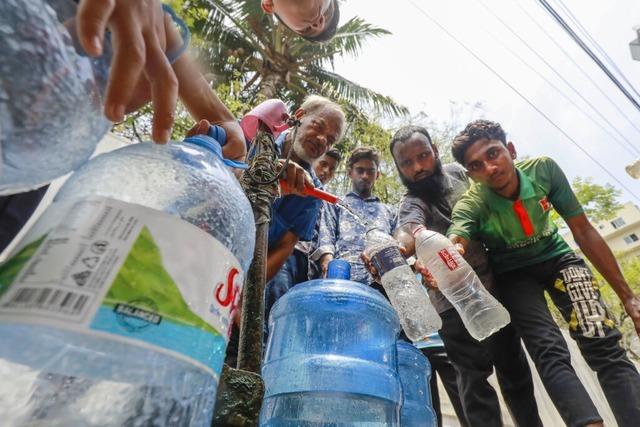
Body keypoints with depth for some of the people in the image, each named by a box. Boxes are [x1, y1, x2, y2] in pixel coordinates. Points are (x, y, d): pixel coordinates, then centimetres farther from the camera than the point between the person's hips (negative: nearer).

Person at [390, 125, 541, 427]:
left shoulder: (456, 172, 5)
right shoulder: (411, 203, -15)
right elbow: (410, 230, -40)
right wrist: (394, 249, -60)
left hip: (494, 284, 6)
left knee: (513, 364, 15)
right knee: (474, 375, -4)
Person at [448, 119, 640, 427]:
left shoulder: (543, 169, -19)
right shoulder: (471, 205, -27)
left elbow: (583, 232, -11)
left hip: (557, 258, 2)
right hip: (513, 274, -2)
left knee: (602, 344, -19)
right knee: (550, 354, -23)